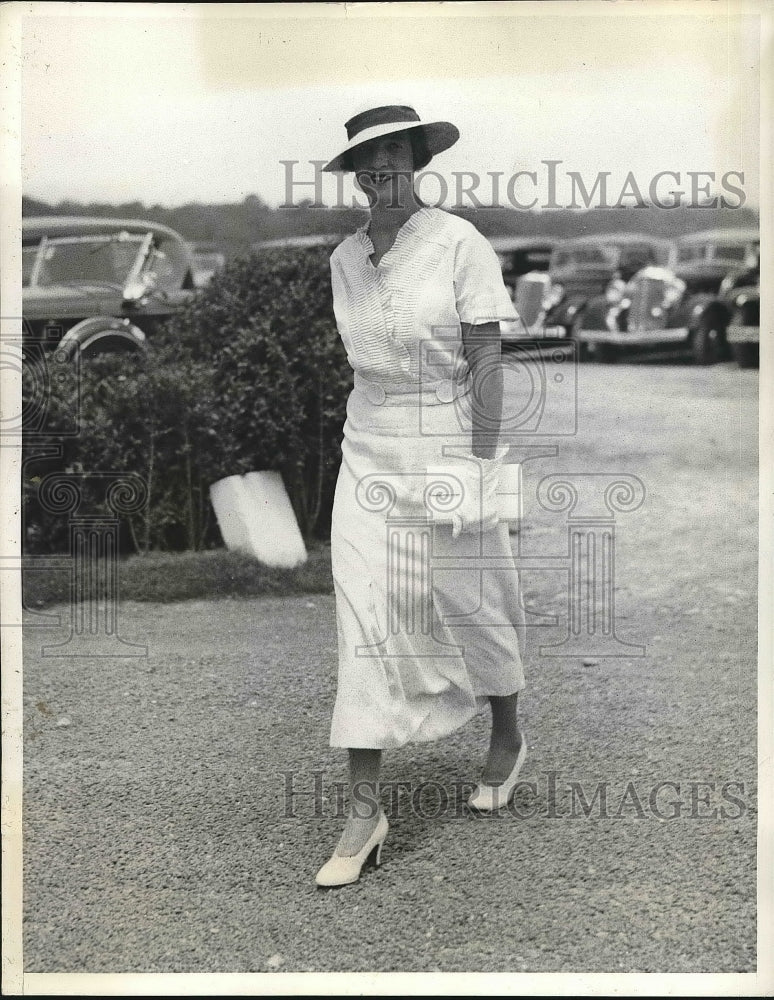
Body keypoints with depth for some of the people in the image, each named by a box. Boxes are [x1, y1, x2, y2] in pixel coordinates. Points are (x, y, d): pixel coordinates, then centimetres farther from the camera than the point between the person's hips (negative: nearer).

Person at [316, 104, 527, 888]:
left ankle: (507, 740, 39)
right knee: (364, 623, -1)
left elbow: (486, 361, -11)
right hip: (369, 455, 4)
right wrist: (364, 435, 13)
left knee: (469, 607, 11)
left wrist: (482, 464, -14)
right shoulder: (344, 259, 5)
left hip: (447, 448, -4)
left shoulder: (458, 244, -10)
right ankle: (363, 810, 4)